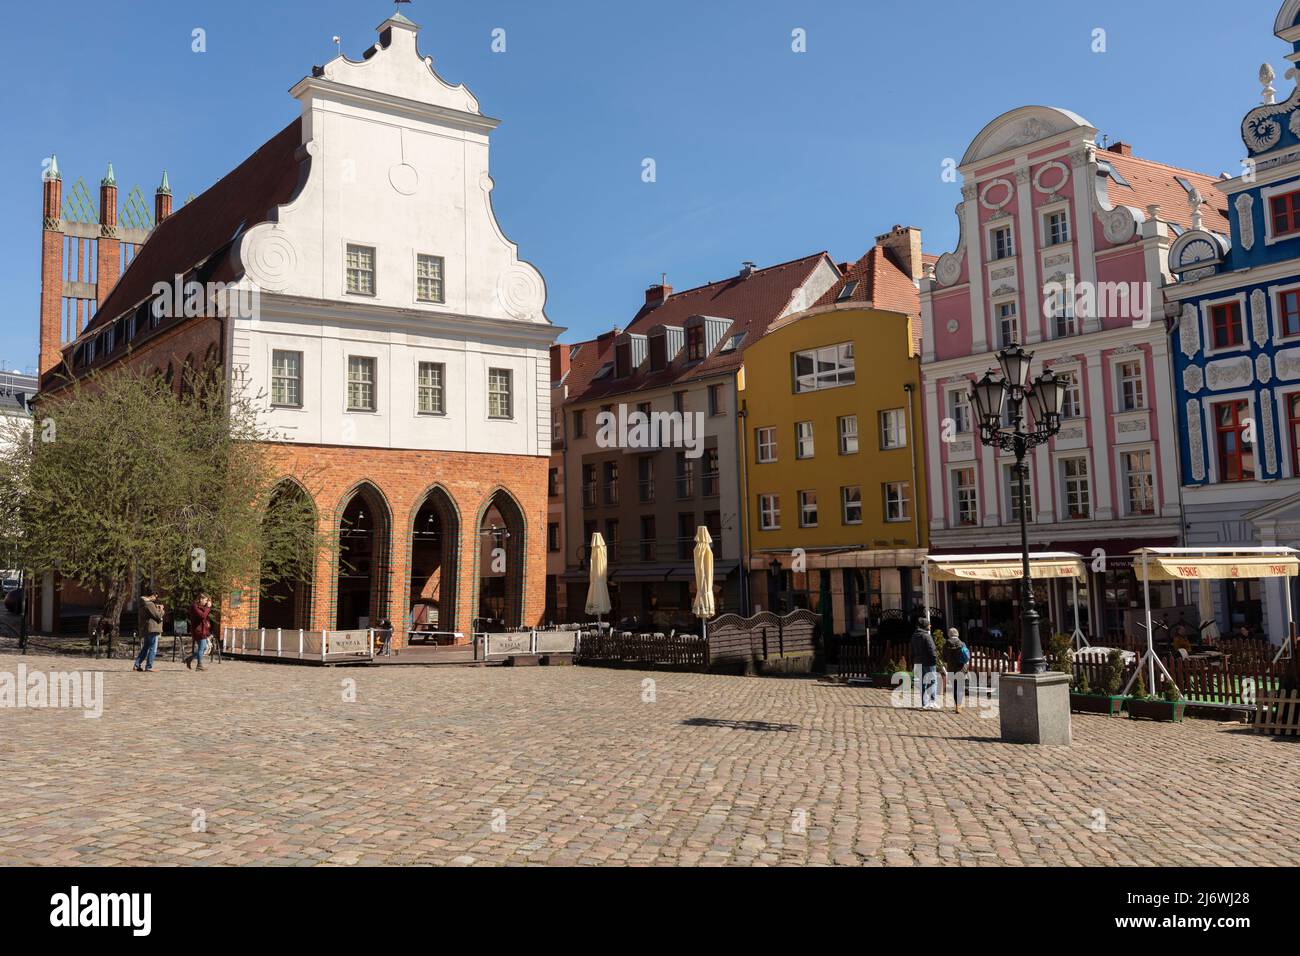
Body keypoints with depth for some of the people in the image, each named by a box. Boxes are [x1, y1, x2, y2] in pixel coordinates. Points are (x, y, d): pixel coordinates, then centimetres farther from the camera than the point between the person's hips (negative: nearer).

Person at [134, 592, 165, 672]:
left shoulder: (144, 604, 17)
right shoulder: (150, 604, -14)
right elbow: (158, 616, -14)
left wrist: (157, 609, 12)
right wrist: (161, 610, 3)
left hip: (146, 630, 10)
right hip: (152, 629, -10)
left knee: (145, 649, 17)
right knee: (153, 649, -5)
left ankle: (137, 665, 18)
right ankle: (148, 667, -5)